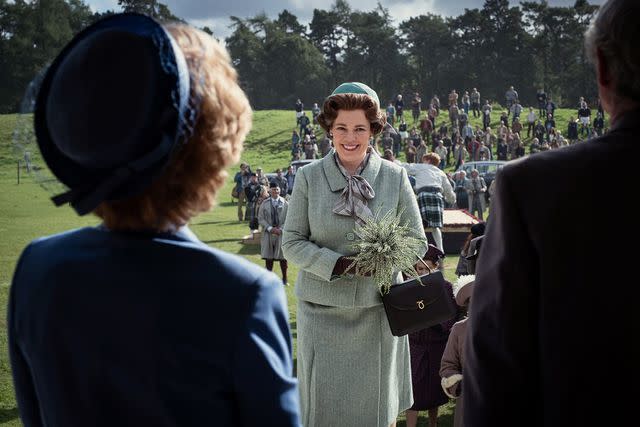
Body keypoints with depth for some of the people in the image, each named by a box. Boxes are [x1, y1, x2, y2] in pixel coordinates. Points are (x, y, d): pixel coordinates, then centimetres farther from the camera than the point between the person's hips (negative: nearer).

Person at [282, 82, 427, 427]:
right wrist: (338, 265, -19)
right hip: (323, 310, 0)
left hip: (378, 309, 1)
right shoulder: (308, 177, -2)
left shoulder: (395, 177, -1)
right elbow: (292, 243, -3)